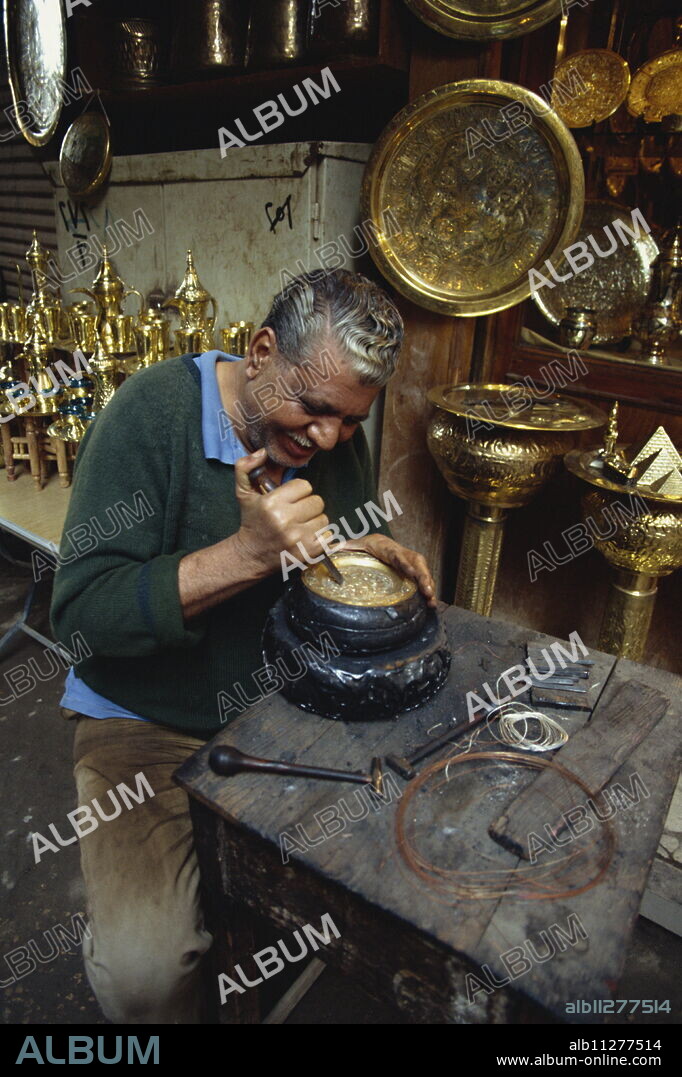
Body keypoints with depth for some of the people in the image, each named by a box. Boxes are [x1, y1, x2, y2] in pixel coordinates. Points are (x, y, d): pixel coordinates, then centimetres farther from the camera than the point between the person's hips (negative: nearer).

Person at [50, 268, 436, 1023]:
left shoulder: (339, 438, -2)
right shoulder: (154, 410, -19)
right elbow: (80, 612, -23)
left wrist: (377, 553, -11)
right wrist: (248, 552, -34)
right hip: (152, 722, -4)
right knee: (142, 973, -23)